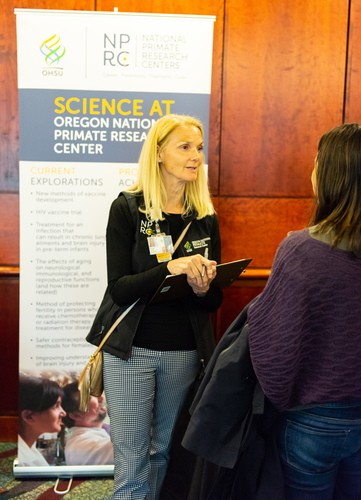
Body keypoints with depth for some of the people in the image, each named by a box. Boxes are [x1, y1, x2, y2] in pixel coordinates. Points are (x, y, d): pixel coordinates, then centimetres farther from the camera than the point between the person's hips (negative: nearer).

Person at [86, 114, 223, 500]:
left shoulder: (205, 218, 6)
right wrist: (170, 268, -26)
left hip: (185, 351, 3)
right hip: (132, 349, -3)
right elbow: (119, 289, -12)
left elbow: (215, 300, 7)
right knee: (131, 462, 3)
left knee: (166, 453, 15)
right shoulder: (127, 208, -5)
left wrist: (203, 288, -16)